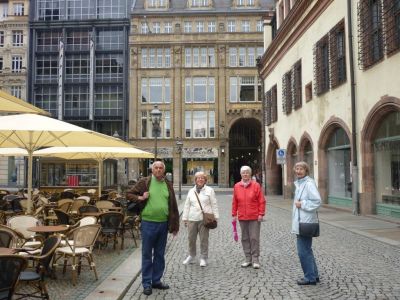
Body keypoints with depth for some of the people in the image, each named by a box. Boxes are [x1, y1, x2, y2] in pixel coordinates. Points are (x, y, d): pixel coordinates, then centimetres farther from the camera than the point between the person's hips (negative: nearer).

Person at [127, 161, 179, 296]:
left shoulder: (168, 184, 7)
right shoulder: (144, 182, -2)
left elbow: (173, 206, 9)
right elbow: (129, 194, 5)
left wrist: (175, 225, 7)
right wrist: (140, 198, -15)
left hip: (163, 224, 4)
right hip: (148, 223, -3)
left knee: (160, 254, 13)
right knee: (147, 255, 5)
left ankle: (156, 280, 27)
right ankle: (147, 283, 15)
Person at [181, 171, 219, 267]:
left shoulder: (209, 190, 4)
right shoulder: (191, 191, 12)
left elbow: (214, 205, 3)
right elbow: (187, 205, 14)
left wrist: (215, 217, -2)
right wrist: (185, 218, 11)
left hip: (204, 219, -3)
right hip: (192, 219, 3)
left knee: (204, 239, 2)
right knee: (191, 238, 7)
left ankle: (203, 258, 15)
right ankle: (191, 256, 27)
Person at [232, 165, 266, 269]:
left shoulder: (256, 185, -4)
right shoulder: (237, 186, 5)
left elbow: (262, 201, -4)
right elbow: (234, 202, 8)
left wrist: (261, 214, -8)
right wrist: (234, 214, 6)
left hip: (254, 217, -3)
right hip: (242, 218, 3)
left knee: (254, 238, -1)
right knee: (245, 238, 9)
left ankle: (255, 260, 9)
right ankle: (248, 259, 19)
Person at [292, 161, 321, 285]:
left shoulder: (309, 183, -15)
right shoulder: (299, 183, 14)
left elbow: (317, 201, -22)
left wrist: (302, 204, -18)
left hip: (305, 223, -10)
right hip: (300, 223, 10)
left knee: (303, 251, -3)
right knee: (307, 250, 18)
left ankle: (310, 277, 9)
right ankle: (314, 275, 29)